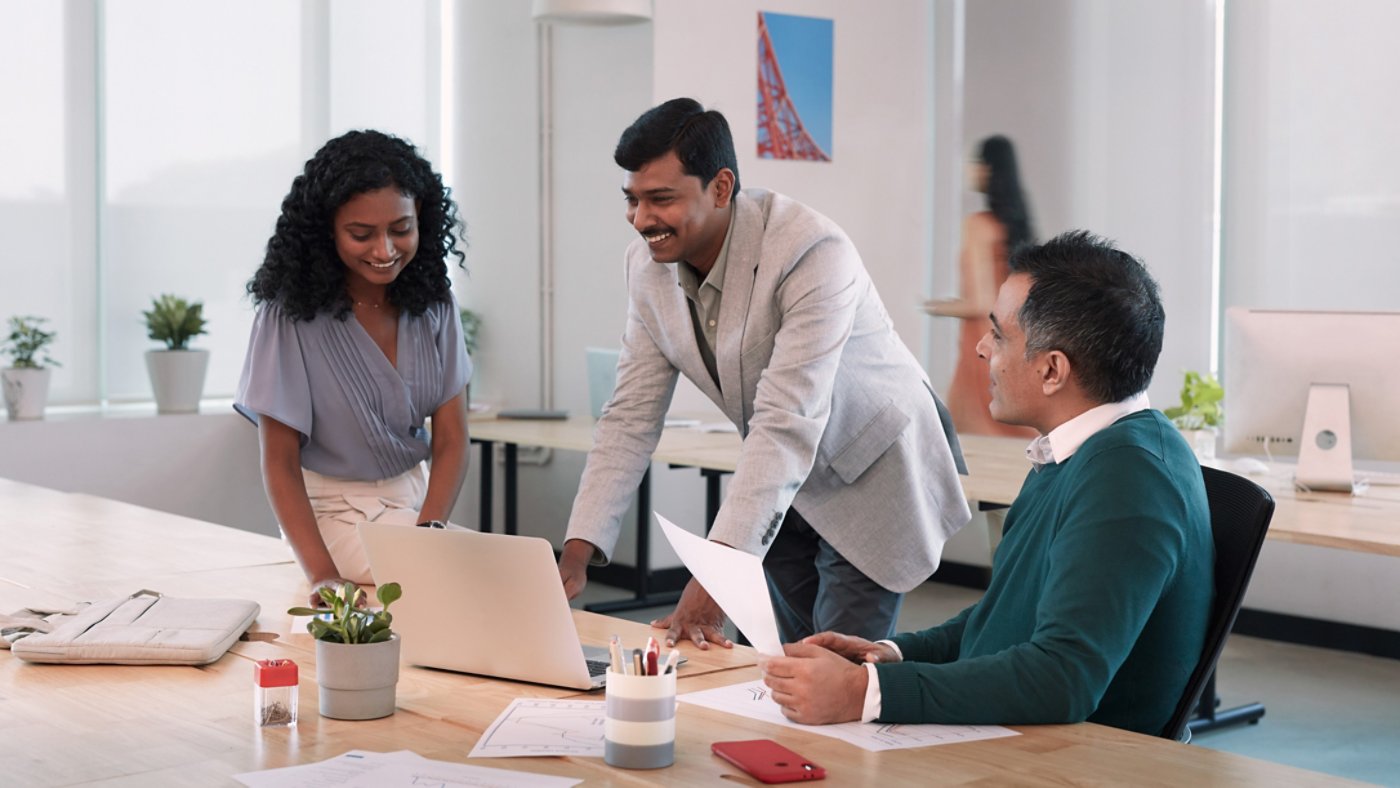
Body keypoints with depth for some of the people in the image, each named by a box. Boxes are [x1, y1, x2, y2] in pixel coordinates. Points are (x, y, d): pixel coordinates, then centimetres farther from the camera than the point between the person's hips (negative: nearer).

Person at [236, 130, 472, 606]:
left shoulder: (431, 302, 0)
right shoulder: (292, 312, -13)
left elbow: (451, 441, -3)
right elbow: (280, 462, -13)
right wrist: (322, 575, -29)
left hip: (417, 501, 5)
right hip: (333, 513, -5)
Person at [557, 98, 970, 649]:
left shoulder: (813, 253, -32)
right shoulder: (648, 264, -10)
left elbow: (787, 426, -38)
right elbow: (631, 416, -7)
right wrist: (577, 551, -16)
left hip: (874, 474, -6)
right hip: (784, 486, 6)